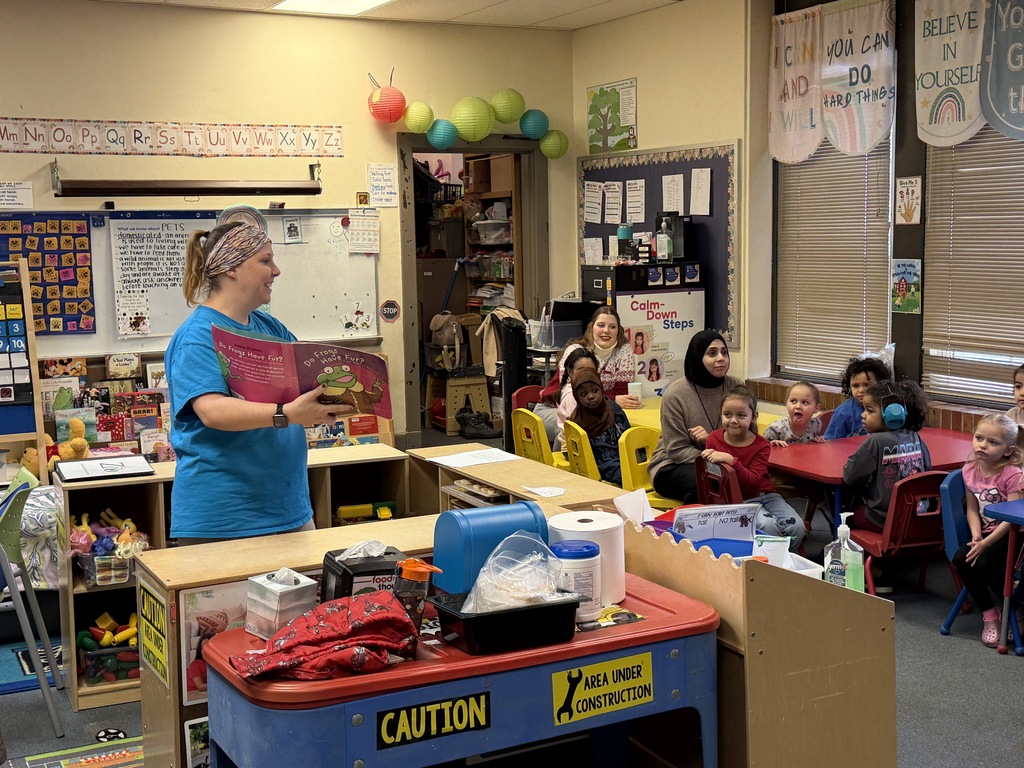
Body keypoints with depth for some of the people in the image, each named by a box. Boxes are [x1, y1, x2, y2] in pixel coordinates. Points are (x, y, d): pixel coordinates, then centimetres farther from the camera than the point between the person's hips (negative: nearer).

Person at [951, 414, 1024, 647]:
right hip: (986, 533, 6)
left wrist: (986, 543, -25)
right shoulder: (970, 470, 2)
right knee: (960, 559, -18)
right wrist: (976, 534, -8)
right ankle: (989, 614, -1)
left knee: (983, 563, -28)